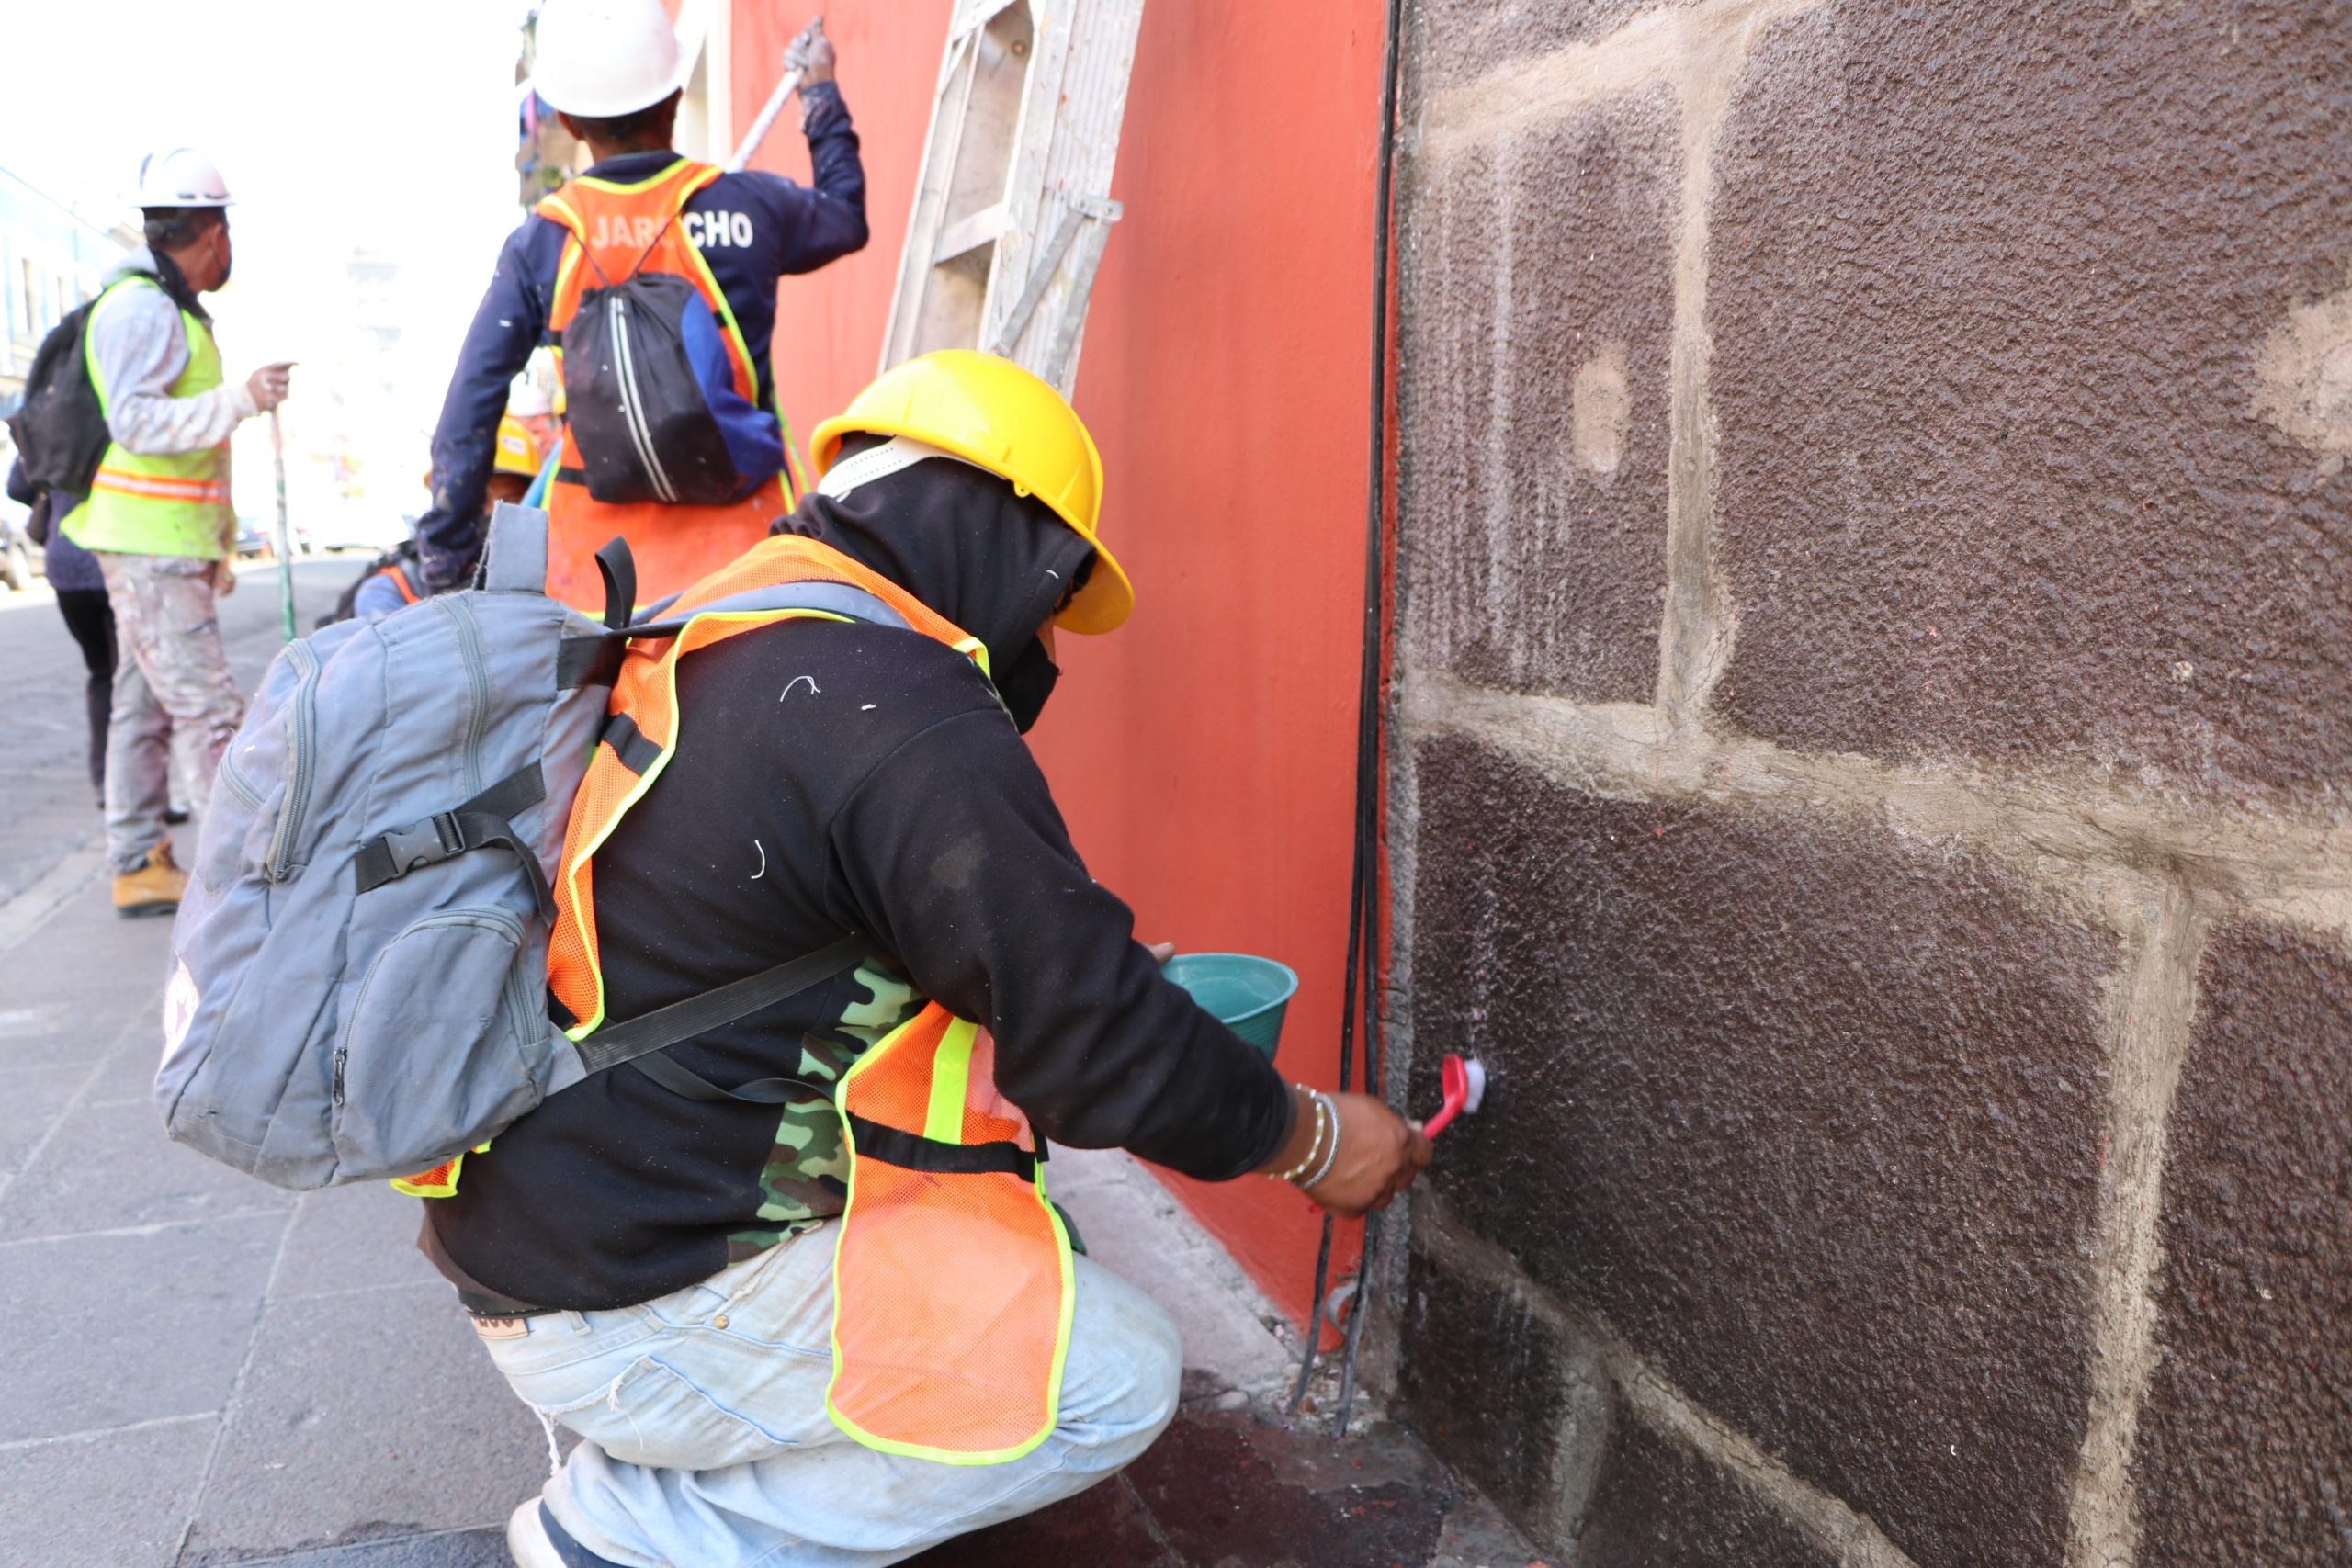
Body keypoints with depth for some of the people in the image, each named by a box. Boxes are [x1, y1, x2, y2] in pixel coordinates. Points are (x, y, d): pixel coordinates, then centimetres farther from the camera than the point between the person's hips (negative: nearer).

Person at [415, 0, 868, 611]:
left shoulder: (538, 243, 1)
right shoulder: (750, 205, -1)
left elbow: (466, 419, 2)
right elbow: (847, 217, 24)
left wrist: (447, 561, 12)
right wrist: (823, 98, 41)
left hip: (596, 555, 1)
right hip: (733, 538, -1)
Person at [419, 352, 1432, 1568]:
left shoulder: (717, 639, 9)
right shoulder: (903, 712, -22)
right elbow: (1092, 1043, -18)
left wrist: (1098, 972, 18)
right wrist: (1314, 1139, -2)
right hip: (630, 1318, -10)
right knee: (1117, 1374, -6)